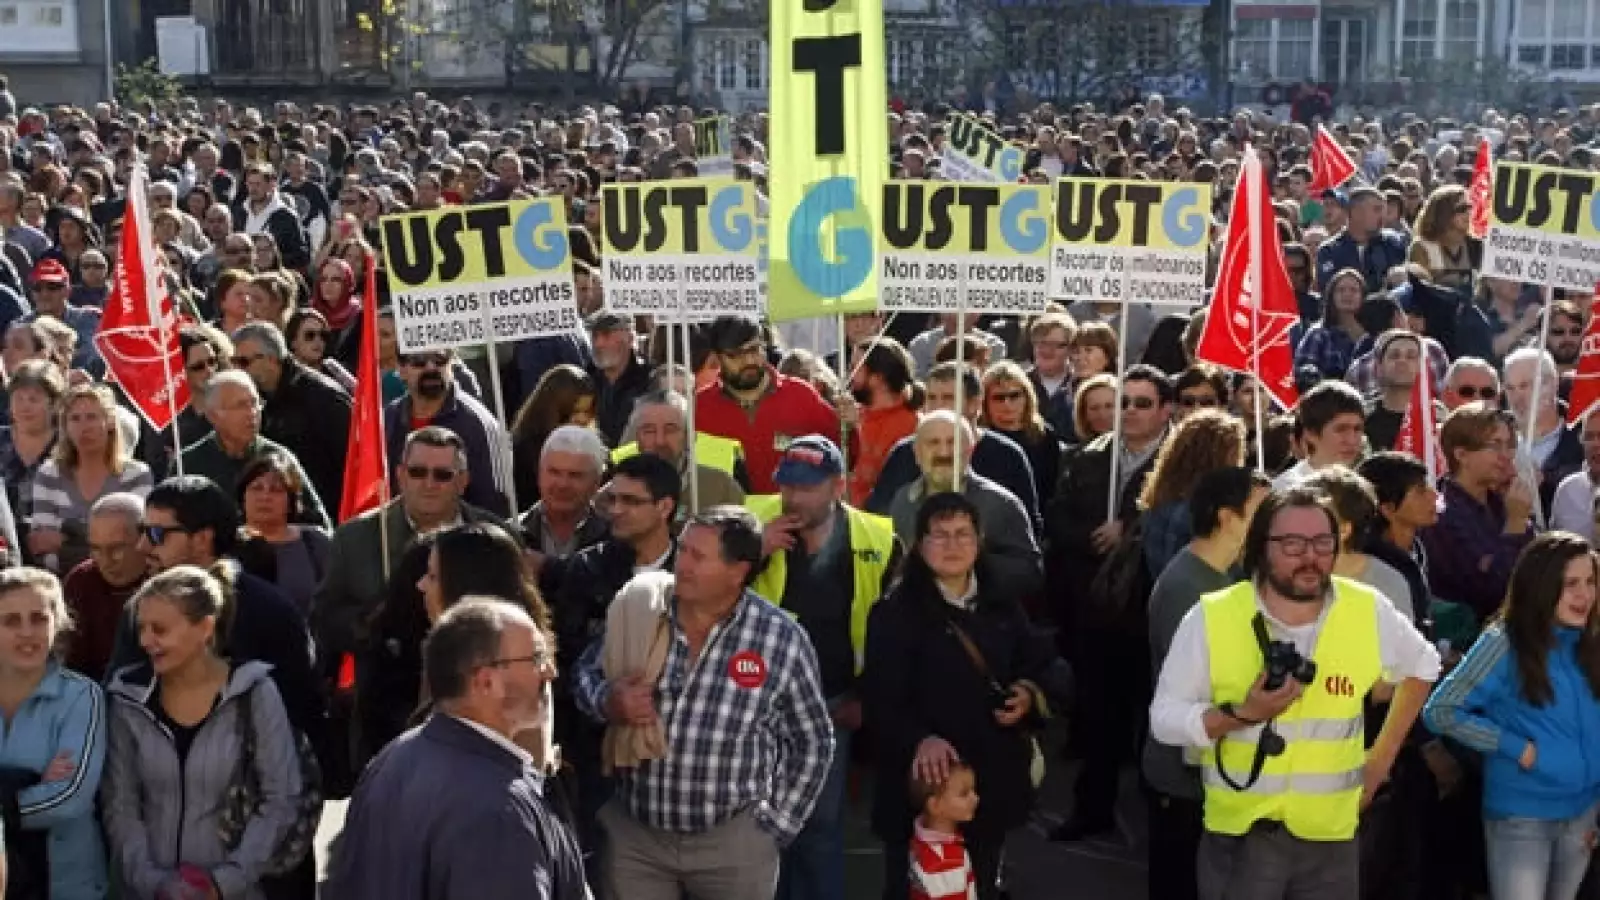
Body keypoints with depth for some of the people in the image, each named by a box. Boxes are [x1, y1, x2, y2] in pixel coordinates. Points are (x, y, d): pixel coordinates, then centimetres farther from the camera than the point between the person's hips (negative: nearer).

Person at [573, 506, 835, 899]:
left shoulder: (782, 640, -11)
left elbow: (811, 743, 0)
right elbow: (586, 674, 9)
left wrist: (776, 824, -1)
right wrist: (608, 702, -12)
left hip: (734, 838, -2)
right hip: (630, 831, 2)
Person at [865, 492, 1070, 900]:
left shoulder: (1000, 602, 6)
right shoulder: (896, 612, -9)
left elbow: (1053, 668, 11)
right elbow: (879, 702, -18)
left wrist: (1032, 695, -11)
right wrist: (920, 739, -36)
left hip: (993, 784, 5)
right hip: (923, 785, -5)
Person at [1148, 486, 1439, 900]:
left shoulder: (1368, 611, -2)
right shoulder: (1211, 618, -10)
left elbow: (1422, 665, 17)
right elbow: (1164, 719, -7)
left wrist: (1383, 754, 11)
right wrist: (1243, 714, -23)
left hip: (1330, 836, 2)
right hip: (1238, 835, -2)